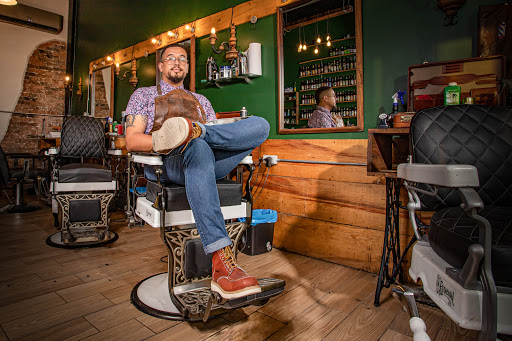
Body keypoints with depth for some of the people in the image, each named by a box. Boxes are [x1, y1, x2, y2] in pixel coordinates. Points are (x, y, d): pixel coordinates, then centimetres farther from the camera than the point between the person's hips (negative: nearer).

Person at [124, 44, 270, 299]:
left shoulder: (201, 101, 33)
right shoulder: (144, 95, 23)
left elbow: (220, 138, 19)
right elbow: (132, 141, 6)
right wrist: (162, 141, -15)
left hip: (210, 162, 4)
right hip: (165, 164, -3)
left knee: (260, 124, -16)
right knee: (198, 148, -43)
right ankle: (222, 263, -51)